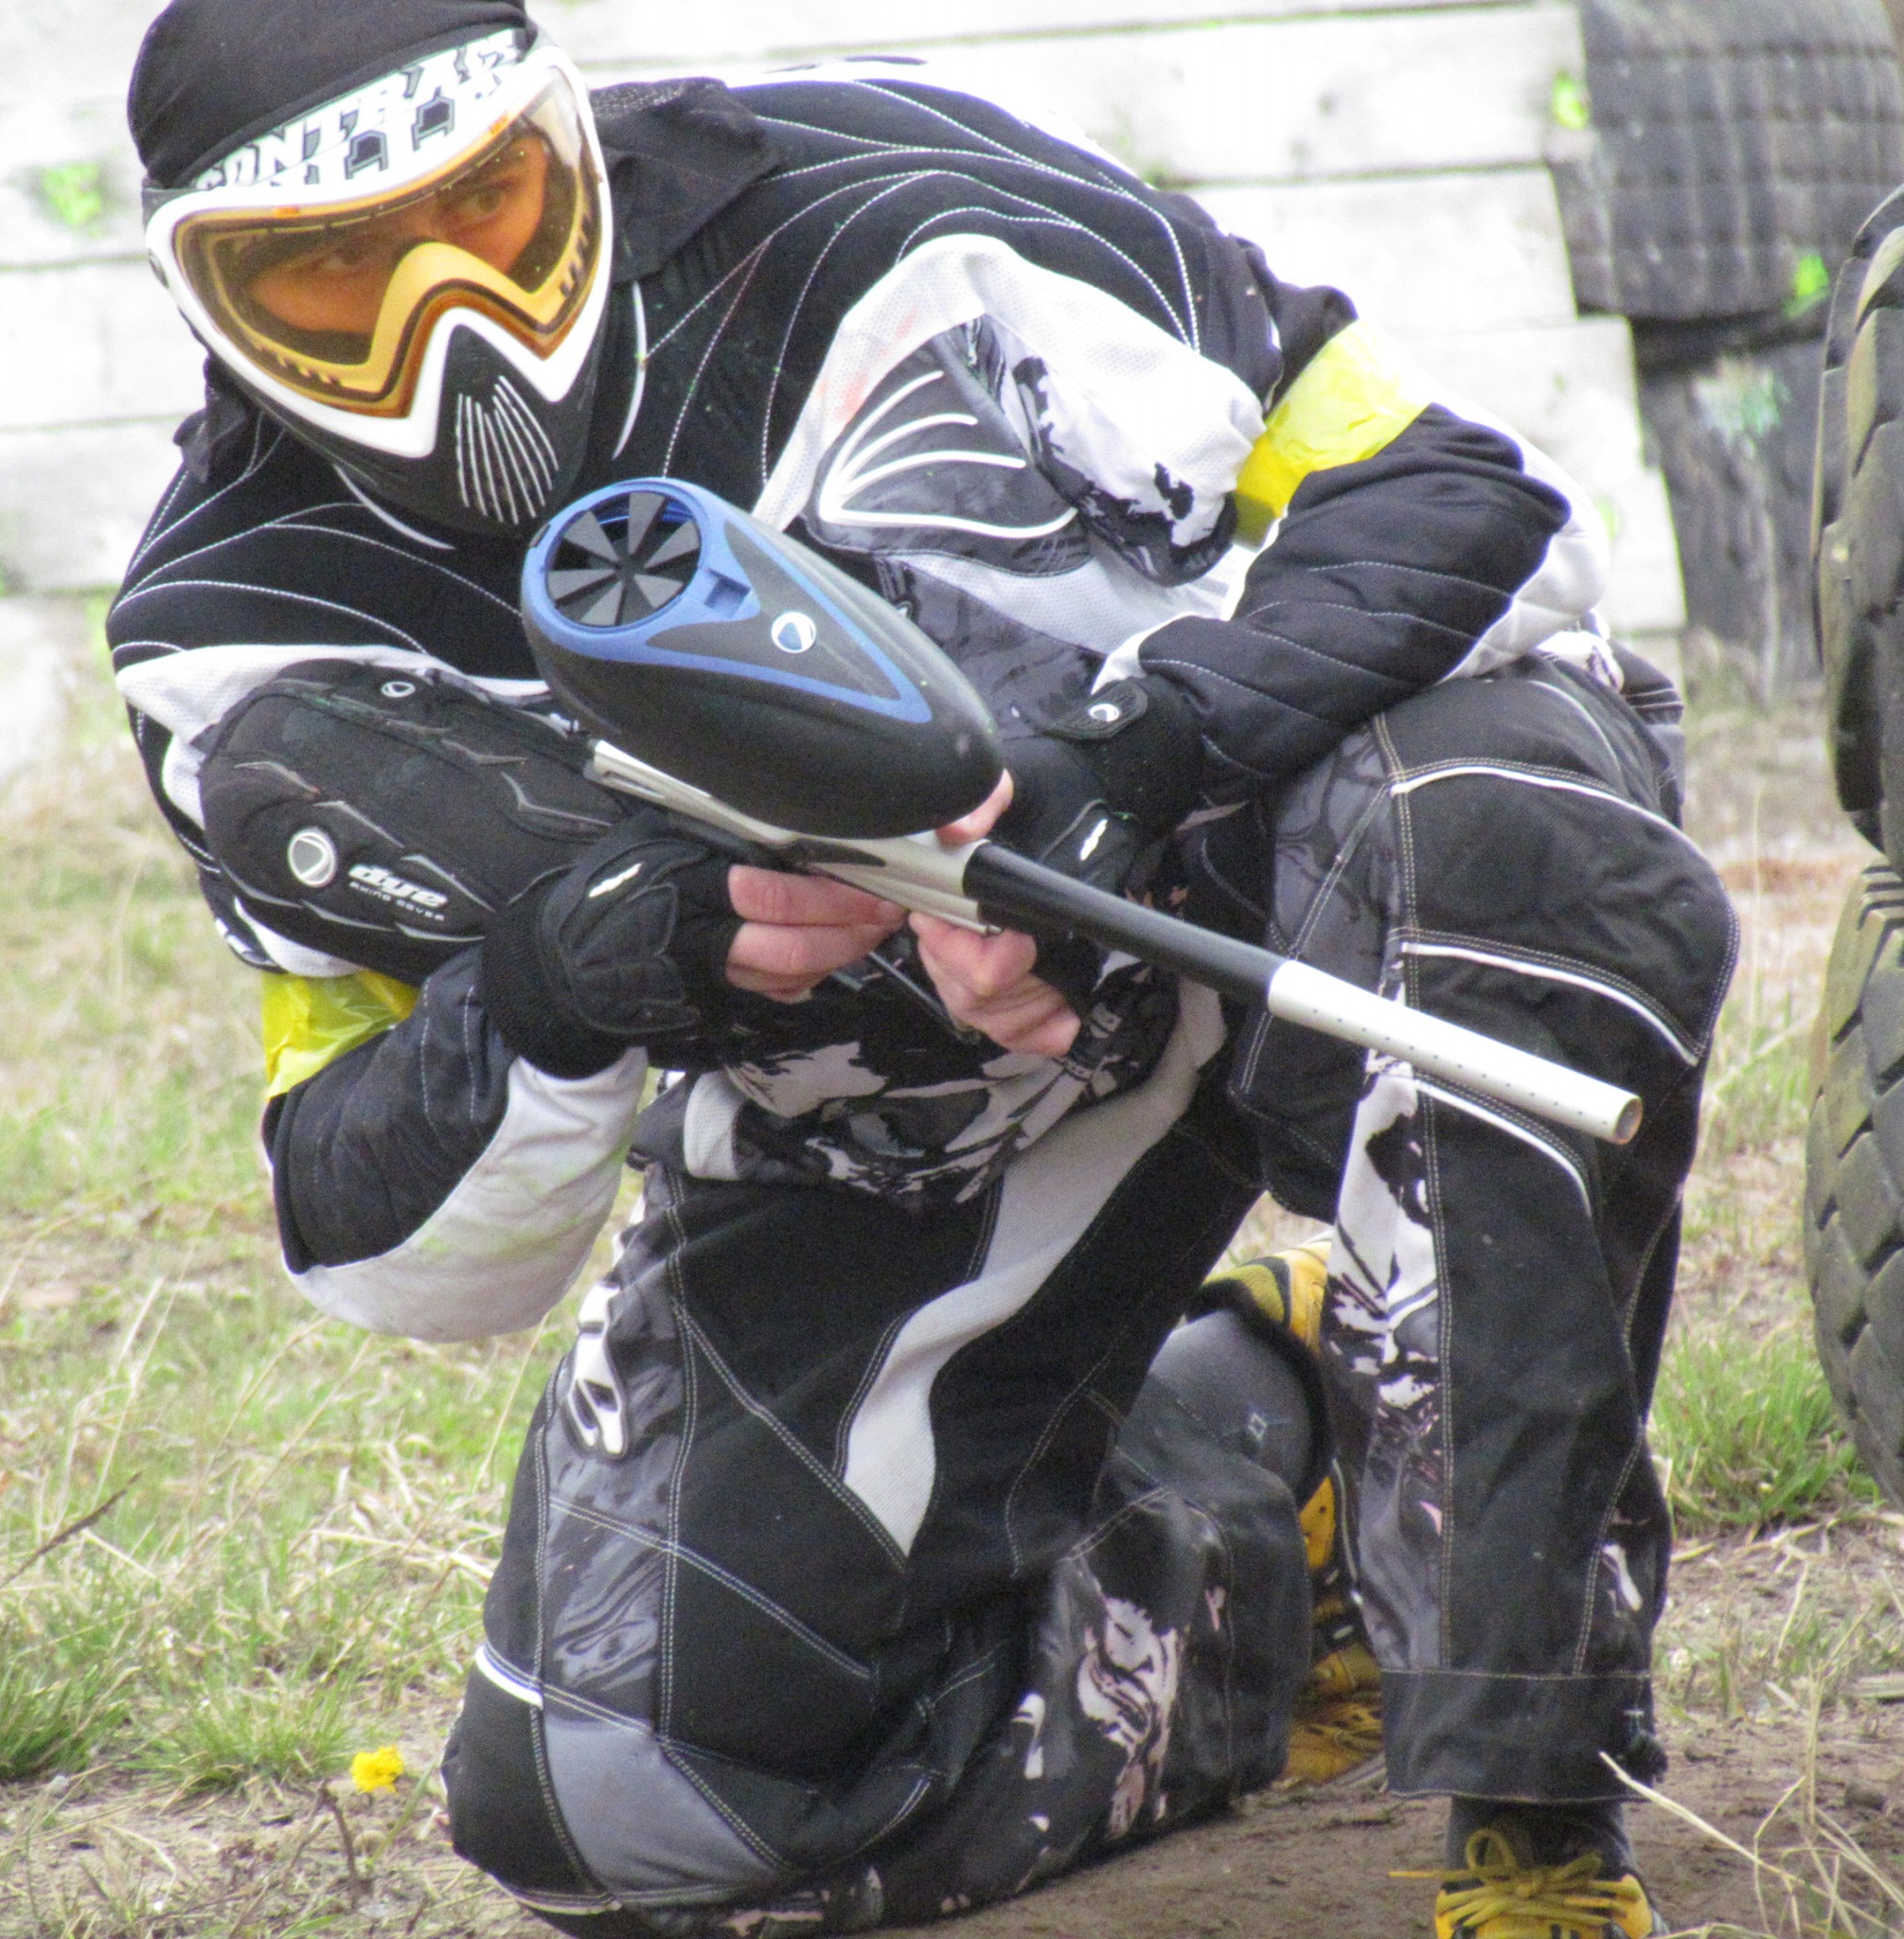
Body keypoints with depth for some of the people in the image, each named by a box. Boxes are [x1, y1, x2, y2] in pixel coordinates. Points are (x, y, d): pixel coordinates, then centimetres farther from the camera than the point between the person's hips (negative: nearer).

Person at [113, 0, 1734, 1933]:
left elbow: (1472, 507, -25)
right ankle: (1253, 1421, 16)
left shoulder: (884, 235, -26)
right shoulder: (250, 636, -12)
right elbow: (385, 1255, -9)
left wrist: (1131, 759, -40)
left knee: (1504, 822, -40)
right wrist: (556, 988, -30)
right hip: (867, 1108, 4)